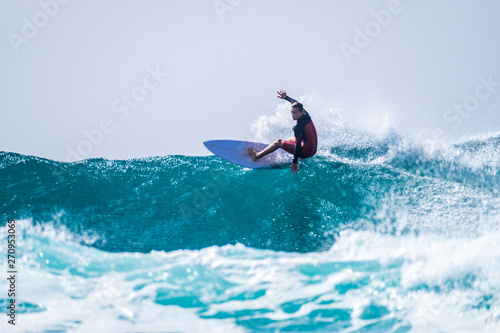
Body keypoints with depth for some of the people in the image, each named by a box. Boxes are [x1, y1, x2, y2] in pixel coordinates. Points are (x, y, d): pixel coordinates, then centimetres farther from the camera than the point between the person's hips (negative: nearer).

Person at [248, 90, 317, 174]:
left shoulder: (298, 127, -25)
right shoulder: (306, 116, -1)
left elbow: (298, 145, -26)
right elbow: (296, 103, 17)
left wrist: (295, 163, -23)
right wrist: (285, 97, 23)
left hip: (306, 152, -9)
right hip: (313, 149, 9)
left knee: (278, 142, 3)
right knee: (292, 139, 35)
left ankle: (257, 156, 14)